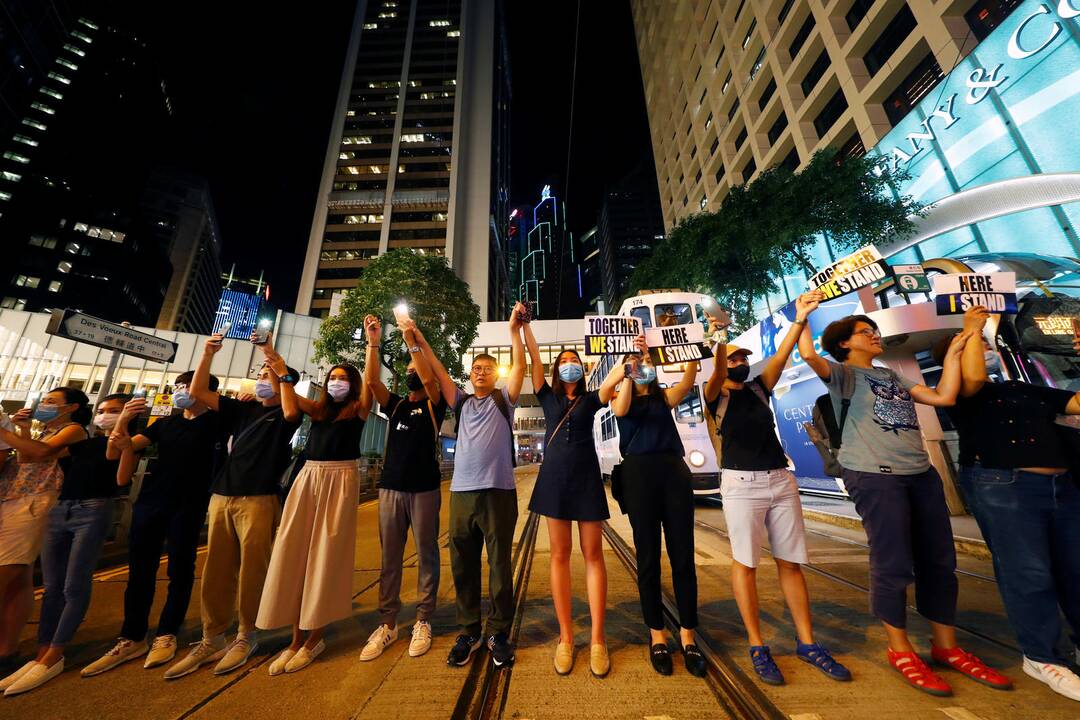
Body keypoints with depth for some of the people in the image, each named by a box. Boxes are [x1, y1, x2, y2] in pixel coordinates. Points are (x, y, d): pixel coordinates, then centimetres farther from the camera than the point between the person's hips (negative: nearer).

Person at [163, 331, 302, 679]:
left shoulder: (284, 414, -1)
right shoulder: (243, 409, 16)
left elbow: (291, 410, -26)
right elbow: (198, 392, 14)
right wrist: (207, 354, 4)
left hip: (259, 500, -6)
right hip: (221, 497, 6)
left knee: (251, 572, 1)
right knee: (215, 571, 12)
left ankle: (246, 637, 18)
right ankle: (211, 640, 26)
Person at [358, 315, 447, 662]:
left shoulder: (434, 404, 2)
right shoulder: (395, 404, 13)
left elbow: (429, 379, -19)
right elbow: (371, 381, -2)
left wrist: (412, 343, -21)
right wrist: (373, 343, -11)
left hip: (424, 490, -4)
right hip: (390, 488, 4)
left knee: (426, 555, 5)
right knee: (389, 558, 9)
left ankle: (423, 622, 19)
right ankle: (387, 624, 22)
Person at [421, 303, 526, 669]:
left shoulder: (503, 399, 6)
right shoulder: (462, 401, 14)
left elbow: (519, 367, -6)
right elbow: (439, 373, 8)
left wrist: (514, 330, -13)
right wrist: (420, 342, 2)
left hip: (498, 491, -3)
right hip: (461, 491, 3)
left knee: (500, 565, 7)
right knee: (463, 566, 13)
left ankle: (499, 633, 24)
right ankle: (468, 631, 30)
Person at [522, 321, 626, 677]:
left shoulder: (591, 399, 9)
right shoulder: (548, 397, 9)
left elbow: (615, 375, -5)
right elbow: (534, 356, 2)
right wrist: (523, 323, -1)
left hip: (586, 477, 0)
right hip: (554, 477, 0)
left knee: (593, 555, 4)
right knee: (560, 555, 5)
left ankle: (597, 639, 15)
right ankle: (566, 637, 17)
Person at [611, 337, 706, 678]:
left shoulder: (664, 396, 17)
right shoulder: (621, 398, 11)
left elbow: (689, 380, -2)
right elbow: (620, 410, -13)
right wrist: (630, 369, -11)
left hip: (674, 470, 2)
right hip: (639, 473, -2)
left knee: (683, 556, 5)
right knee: (648, 558, 5)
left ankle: (687, 635, 20)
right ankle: (657, 634, 20)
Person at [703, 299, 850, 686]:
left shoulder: (759, 388, 15)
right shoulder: (716, 395, 2)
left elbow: (780, 357, 3)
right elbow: (717, 375, -21)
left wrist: (799, 321, -5)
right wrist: (717, 340, -34)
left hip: (781, 480, 5)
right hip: (741, 483, -5)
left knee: (791, 562, 11)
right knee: (745, 563, 1)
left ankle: (807, 643, 25)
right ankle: (757, 647, 13)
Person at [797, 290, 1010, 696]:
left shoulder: (893, 376, 22)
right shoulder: (842, 372, -2)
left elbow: (944, 397, 14)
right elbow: (809, 356, -23)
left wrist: (953, 351, 16)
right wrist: (803, 317, -25)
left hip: (922, 474, 8)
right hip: (875, 477, -8)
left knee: (939, 563, 13)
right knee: (894, 565, -2)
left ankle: (946, 647, 29)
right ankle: (900, 651, 15)